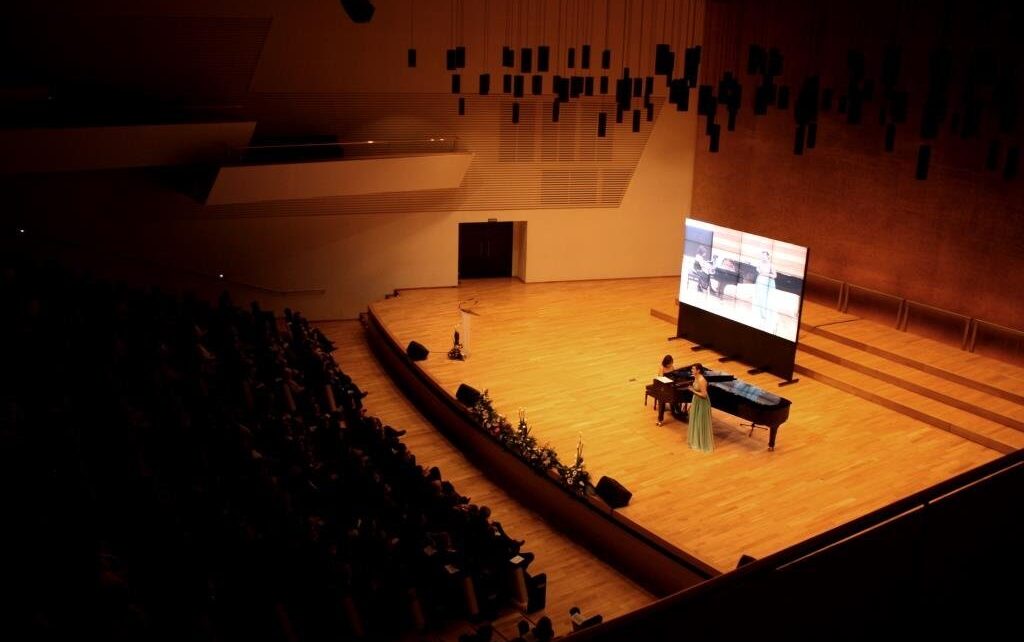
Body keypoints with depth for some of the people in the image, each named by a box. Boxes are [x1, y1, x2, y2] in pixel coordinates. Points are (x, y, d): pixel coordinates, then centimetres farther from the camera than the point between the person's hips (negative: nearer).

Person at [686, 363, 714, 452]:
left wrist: (693, 391, -24)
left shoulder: (701, 381, -28)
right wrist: (692, 403, 17)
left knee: (701, 424, 4)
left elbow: (704, 395, -28)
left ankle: (703, 444, 18)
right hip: (697, 402, 10)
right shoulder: (696, 378, 1)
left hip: (702, 404, -10)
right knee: (696, 422, 21)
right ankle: (696, 441, 37)